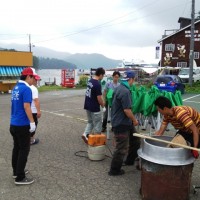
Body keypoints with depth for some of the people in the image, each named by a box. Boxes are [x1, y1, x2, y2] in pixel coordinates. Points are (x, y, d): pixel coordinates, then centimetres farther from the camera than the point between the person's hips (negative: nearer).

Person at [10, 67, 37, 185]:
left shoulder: (16, 88, 11)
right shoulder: (26, 89, -17)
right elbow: (26, 107, -23)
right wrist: (32, 122, -18)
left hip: (13, 124, 9)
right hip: (22, 125, -9)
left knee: (17, 148, 18)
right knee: (24, 150, -1)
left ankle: (16, 171, 30)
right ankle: (20, 178, 5)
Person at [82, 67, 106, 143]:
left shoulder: (90, 81, 5)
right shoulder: (97, 84, -22)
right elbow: (99, 98, -21)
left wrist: (101, 102, 17)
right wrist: (103, 105, -1)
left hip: (87, 106, 8)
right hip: (94, 108, -8)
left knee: (90, 122, 22)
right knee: (97, 124, 7)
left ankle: (85, 134, 9)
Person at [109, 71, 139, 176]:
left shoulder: (118, 88, 8)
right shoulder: (125, 91, -23)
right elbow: (127, 110, -26)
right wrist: (134, 120, -10)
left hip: (117, 121, 10)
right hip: (122, 123, -10)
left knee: (121, 146, 24)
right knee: (121, 148, 2)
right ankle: (114, 170, 14)